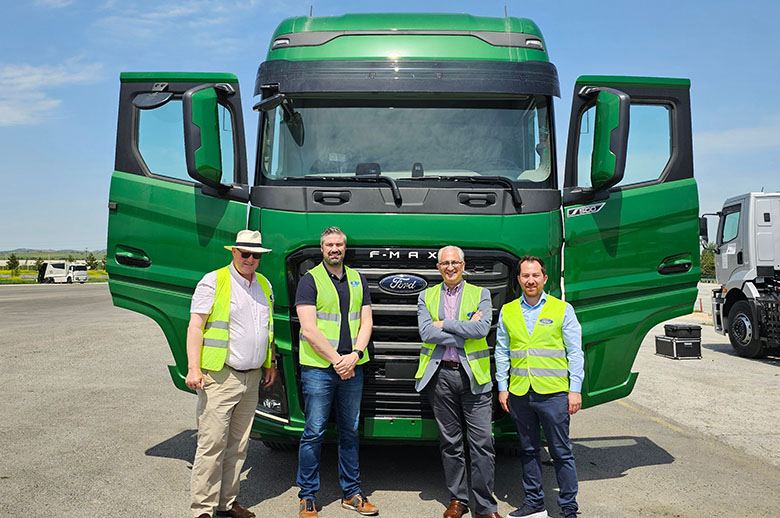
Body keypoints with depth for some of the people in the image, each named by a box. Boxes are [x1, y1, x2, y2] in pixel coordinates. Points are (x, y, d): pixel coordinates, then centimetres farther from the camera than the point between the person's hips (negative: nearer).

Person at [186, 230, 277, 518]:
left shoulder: (264, 285, 14)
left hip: (251, 377, 6)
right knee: (212, 444, -6)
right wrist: (194, 369, -17)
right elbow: (195, 326, -9)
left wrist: (270, 365, 21)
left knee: (238, 446, 12)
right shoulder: (213, 282, -5)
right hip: (219, 376, -6)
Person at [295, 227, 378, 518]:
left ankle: (351, 492, 24)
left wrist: (354, 356, -9)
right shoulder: (310, 280, -3)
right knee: (314, 433, 0)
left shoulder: (357, 279, 12)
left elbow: (366, 324, 7)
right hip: (318, 368, -4)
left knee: (350, 431, 12)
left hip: (352, 368, 5)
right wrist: (336, 360, -12)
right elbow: (309, 330, -10)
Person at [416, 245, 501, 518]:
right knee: (450, 442, 10)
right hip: (440, 375, 2)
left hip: (474, 376, -1)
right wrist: (465, 331, -10)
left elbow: (482, 328, -11)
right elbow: (426, 333, -7)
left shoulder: (480, 294, 6)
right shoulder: (426, 297, 9)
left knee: (482, 442, -3)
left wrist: (444, 325, -10)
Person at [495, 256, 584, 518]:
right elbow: (502, 352, 12)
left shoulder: (563, 309, 1)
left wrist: (575, 390, -5)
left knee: (561, 453, 3)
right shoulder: (507, 311, 9)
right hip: (519, 394, 3)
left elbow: (575, 352, 0)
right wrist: (502, 387, 7)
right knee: (528, 450, 13)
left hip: (553, 393, -3)